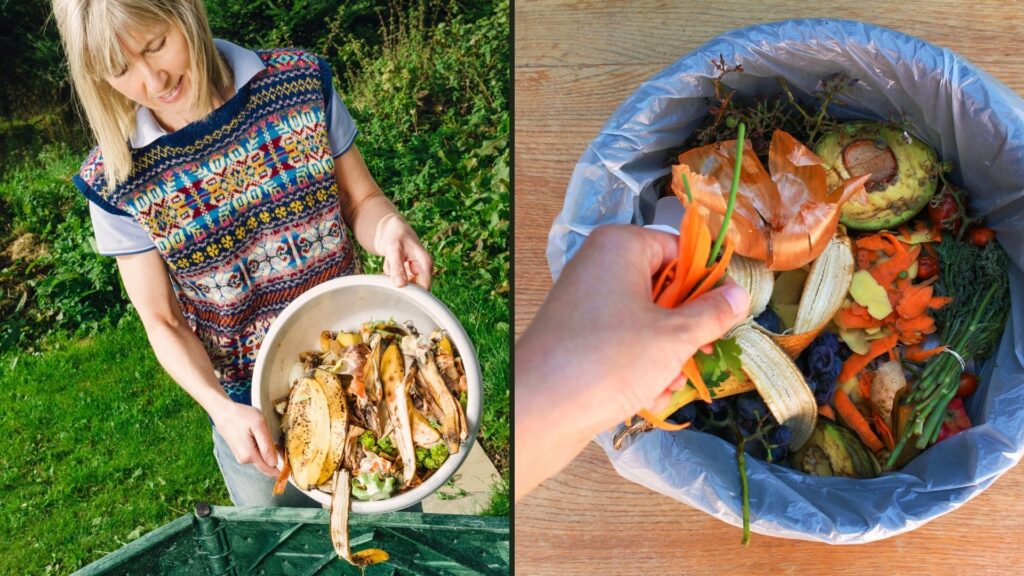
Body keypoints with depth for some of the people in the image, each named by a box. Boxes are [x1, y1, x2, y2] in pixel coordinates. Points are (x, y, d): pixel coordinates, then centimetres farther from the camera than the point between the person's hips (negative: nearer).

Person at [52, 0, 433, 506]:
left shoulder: (300, 82, -11)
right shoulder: (115, 180, -13)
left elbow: (360, 199, -2)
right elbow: (163, 322, -6)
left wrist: (388, 230, -25)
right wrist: (223, 408, -22)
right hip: (253, 414, -1)